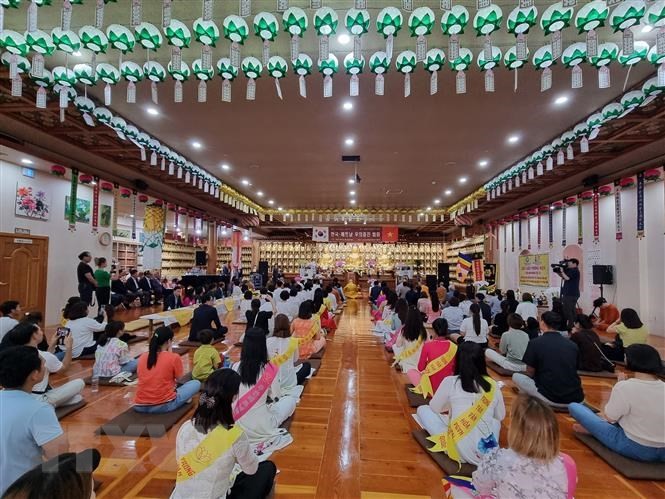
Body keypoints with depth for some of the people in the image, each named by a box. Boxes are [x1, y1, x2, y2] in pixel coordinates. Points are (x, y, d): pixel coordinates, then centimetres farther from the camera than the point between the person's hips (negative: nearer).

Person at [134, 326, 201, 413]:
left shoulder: (142, 356, 3)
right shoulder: (174, 358, -11)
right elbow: (179, 378, 6)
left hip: (139, 406, 6)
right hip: (164, 405, -6)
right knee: (196, 383, 10)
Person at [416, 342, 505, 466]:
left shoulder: (450, 381, -5)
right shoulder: (492, 384, 4)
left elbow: (434, 408, 10)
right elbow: (501, 416, 19)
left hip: (460, 451, -3)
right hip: (489, 450, 3)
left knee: (422, 410, 12)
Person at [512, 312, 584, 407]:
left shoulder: (535, 343, -7)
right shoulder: (573, 345, 6)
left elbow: (530, 373, 2)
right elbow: (574, 370, 20)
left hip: (551, 398, -5)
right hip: (576, 399, 5)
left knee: (516, 376, 16)